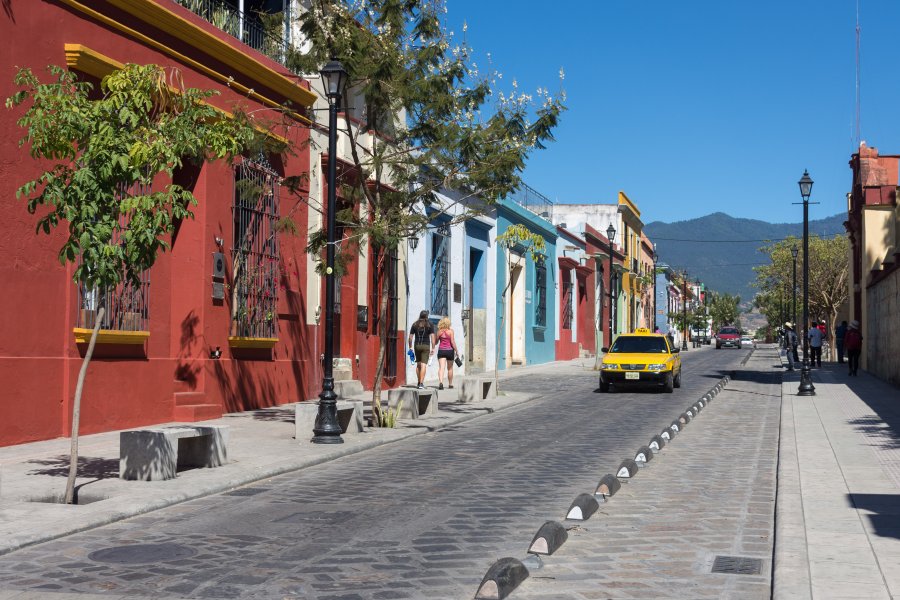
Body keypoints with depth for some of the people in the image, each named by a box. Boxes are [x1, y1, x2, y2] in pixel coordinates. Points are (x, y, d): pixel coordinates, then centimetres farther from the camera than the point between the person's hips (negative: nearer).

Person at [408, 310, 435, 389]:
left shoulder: (415, 324, 6)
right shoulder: (429, 325, -1)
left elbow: (410, 337, 6)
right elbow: (432, 337, -6)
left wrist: (410, 347, 13)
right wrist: (433, 348, -3)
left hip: (417, 345, 3)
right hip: (426, 346, -3)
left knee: (418, 364, 16)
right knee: (423, 365, -6)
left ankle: (419, 382, 23)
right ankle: (421, 384, -13)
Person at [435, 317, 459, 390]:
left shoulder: (439, 331, 0)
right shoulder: (450, 331, -6)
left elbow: (436, 342, 7)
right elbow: (452, 342, -9)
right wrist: (456, 351, -2)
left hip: (441, 350, 1)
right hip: (449, 350, -1)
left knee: (441, 367, -8)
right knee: (450, 368, 14)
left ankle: (440, 382, -29)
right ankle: (450, 384, 24)